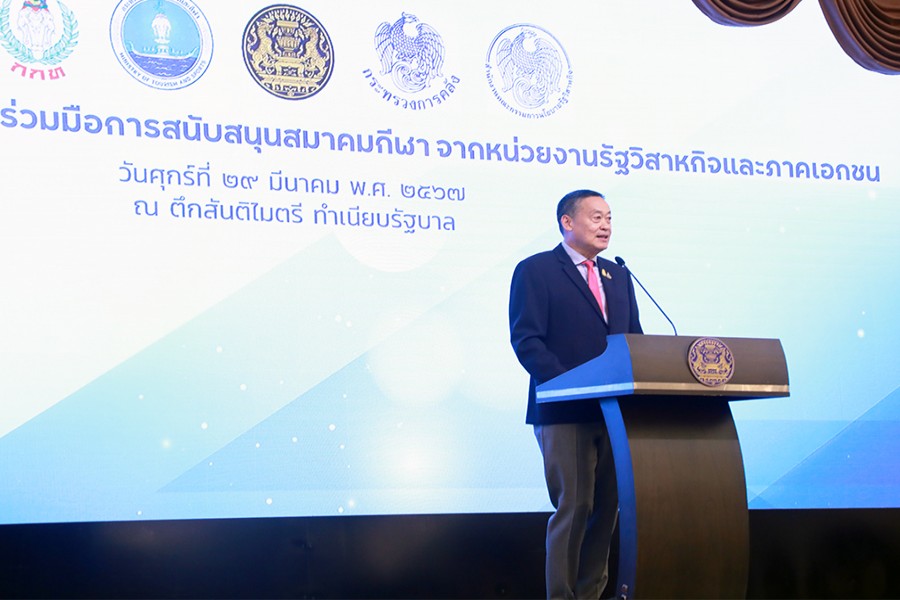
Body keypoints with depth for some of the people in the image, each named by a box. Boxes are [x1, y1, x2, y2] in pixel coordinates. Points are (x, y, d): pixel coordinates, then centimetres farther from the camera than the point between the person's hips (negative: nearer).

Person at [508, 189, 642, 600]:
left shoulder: (617, 276, 19)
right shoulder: (535, 270, -1)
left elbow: (634, 338, 18)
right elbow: (526, 340, -10)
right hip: (564, 412, -6)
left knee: (607, 507, 7)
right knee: (574, 507, -6)